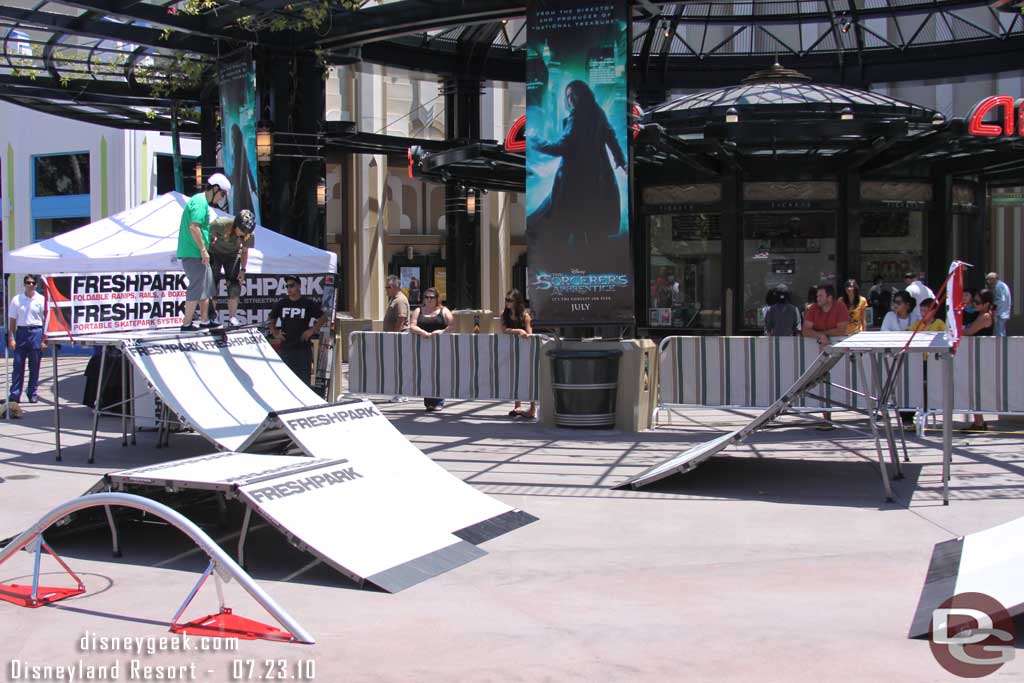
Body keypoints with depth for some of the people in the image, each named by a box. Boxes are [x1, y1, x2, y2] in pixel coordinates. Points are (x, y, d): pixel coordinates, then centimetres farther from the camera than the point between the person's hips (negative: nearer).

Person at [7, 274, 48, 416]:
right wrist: (11, 338, -2)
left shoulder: (41, 299, 4)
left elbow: (45, 320, 4)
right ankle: (14, 396, -1)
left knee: (34, 367, 5)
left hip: (36, 332, 0)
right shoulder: (16, 300, 6)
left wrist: (44, 340, -2)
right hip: (21, 331, 0)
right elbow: (12, 320, 6)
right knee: (18, 366, -2)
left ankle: (33, 394, 14)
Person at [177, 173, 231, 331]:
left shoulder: (201, 201, 18)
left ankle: (205, 320, 24)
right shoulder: (200, 202, -15)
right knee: (197, 288, -5)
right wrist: (203, 249, -23)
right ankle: (187, 323, 0)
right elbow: (193, 227, -25)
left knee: (206, 286, 16)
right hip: (193, 253, -11)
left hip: (197, 253, 11)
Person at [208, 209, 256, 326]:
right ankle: (210, 316, -1)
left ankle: (232, 317, -4)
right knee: (212, 284, -9)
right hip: (215, 253, -2)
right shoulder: (221, 224, -34)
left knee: (234, 286, -9)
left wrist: (242, 270, -11)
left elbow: (244, 252, -5)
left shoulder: (249, 235, -23)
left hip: (233, 255, 2)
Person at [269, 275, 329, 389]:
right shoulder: (281, 304, 8)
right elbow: (272, 320, 18)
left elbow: (324, 316, 6)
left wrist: (312, 330, -4)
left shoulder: (309, 304, 0)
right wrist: (275, 334, 3)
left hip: (303, 347, -3)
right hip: (285, 347, 3)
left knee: (304, 377, -1)